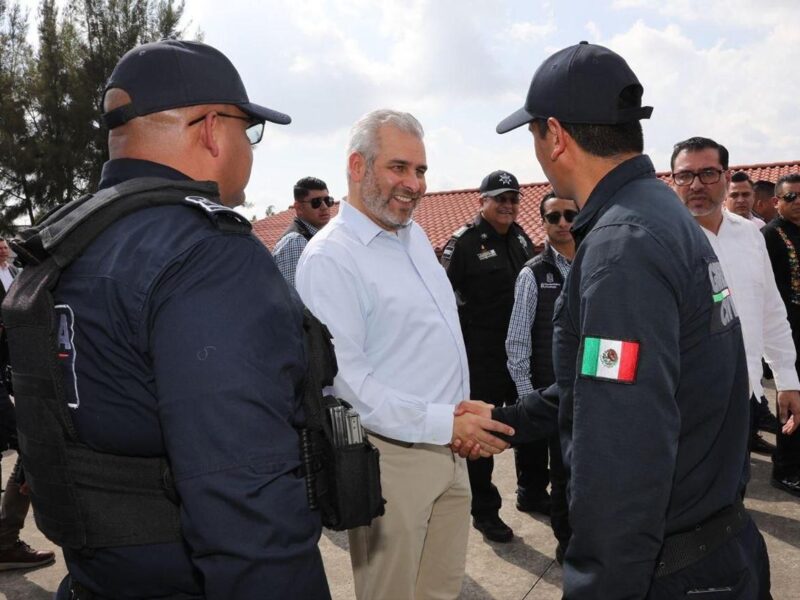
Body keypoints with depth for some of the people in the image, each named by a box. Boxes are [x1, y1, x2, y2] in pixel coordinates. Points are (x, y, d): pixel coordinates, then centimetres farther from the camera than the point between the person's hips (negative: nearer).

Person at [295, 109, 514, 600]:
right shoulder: (331, 257, -16)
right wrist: (443, 423, -23)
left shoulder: (416, 235, 10)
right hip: (391, 458, -7)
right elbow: (343, 377, -22)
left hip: (449, 449, 8)